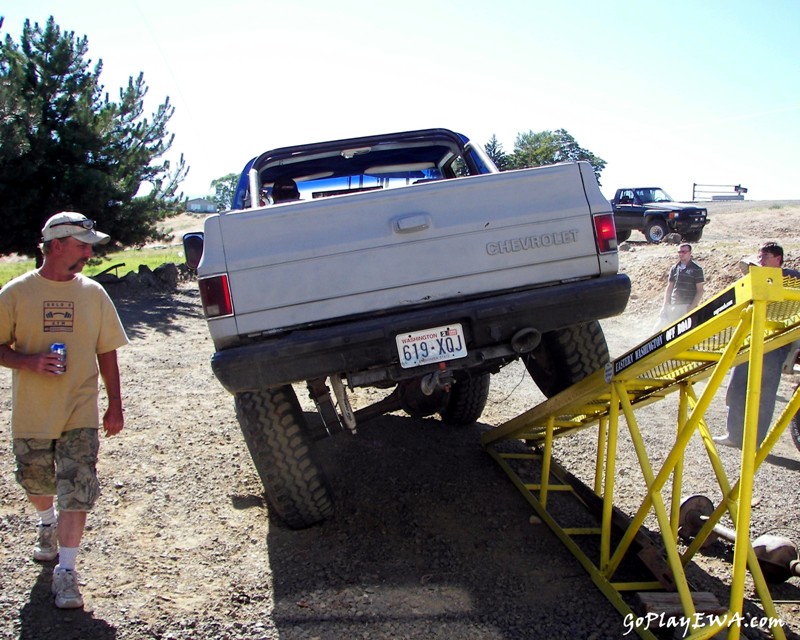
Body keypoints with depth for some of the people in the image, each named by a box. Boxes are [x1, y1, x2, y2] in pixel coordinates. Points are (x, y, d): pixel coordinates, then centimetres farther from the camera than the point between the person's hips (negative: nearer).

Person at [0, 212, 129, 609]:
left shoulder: (93, 294, 1)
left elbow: (106, 352, 7)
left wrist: (114, 405, 6)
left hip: (81, 414, 0)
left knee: (76, 492, -7)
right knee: (36, 482, 19)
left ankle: (66, 571, 2)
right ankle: (47, 524, 51)